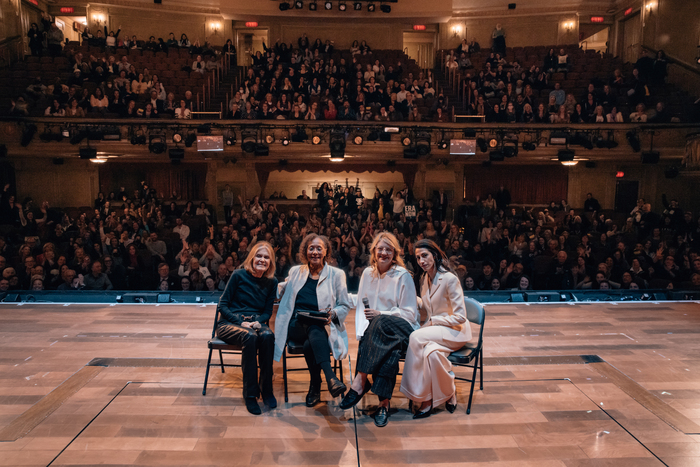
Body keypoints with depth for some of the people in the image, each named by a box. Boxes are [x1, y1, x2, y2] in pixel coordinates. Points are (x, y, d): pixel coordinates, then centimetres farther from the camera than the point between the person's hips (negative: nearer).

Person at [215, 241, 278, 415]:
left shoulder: (271, 282, 7)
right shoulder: (239, 275, -2)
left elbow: (268, 311, 11)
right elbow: (222, 305, -2)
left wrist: (258, 322, -12)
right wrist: (241, 322, -16)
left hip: (256, 323, 3)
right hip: (229, 323, -2)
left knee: (268, 335, -33)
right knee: (250, 337, -36)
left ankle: (266, 389, -19)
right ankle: (250, 393, -26)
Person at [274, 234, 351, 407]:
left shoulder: (336, 274, 12)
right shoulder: (296, 272, 19)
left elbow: (345, 306, 10)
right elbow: (281, 292, 33)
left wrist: (332, 314, -11)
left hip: (323, 327, 0)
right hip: (297, 325, 1)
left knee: (309, 344, -37)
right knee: (313, 328, -37)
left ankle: (315, 387, -25)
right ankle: (330, 378, -46)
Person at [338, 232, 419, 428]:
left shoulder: (403, 276, -3)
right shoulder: (368, 273, 11)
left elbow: (409, 314, -4)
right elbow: (361, 307, 9)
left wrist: (380, 314, -15)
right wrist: (362, 333, -9)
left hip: (403, 329, -3)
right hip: (376, 331, 3)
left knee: (380, 323, -38)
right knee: (389, 353, -34)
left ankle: (360, 382, -35)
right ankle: (384, 402, -25)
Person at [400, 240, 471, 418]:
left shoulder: (450, 279, -17)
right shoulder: (424, 278, 8)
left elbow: (460, 317, -17)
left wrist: (432, 321, -16)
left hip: (455, 332, -6)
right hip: (434, 330, 6)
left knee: (416, 337, -29)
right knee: (431, 352, -30)